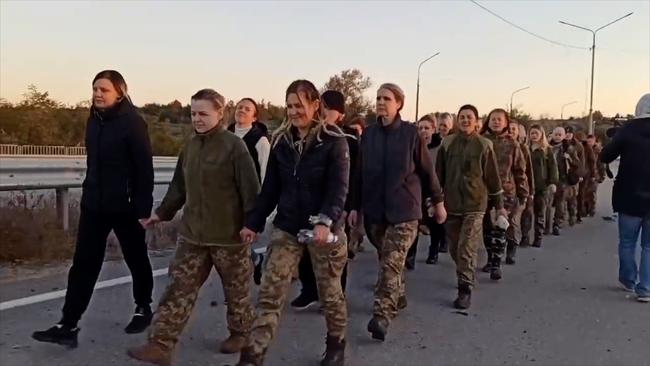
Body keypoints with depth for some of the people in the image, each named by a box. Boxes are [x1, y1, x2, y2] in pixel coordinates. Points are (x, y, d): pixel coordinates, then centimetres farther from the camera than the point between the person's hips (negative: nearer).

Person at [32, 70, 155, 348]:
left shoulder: (133, 122, -14)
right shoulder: (94, 120, 7)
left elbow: (144, 168, -16)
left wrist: (144, 208, -18)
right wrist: (91, 192, 19)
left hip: (125, 204, -6)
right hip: (94, 203, 6)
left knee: (136, 259, 12)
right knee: (83, 263, 3)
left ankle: (143, 309, 31)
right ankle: (68, 325, 7)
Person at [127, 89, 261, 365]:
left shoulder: (234, 146, -13)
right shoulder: (191, 145, 8)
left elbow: (250, 188, -14)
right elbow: (180, 185, 18)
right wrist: (163, 213, 21)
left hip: (228, 234, -6)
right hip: (193, 233, 6)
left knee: (236, 289, 12)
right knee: (179, 288, 3)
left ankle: (240, 333, 34)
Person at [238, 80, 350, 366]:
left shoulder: (334, 141, -9)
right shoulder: (281, 141, 5)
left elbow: (339, 187, -17)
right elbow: (270, 187, 9)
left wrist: (325, 221, -31)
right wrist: (253, 223, 7)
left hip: (323, 228, -3)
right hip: (286, 227, 4)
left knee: (330, 292, 12)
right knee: (269, 294, -1)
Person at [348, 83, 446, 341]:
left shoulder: (411, 133, -4)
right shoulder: (369, 134, 5)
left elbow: (427, 170, 2)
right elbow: (360, 172, 8)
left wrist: (437, 201, 8)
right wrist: (355, 206, 7)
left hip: (404, 209, -4)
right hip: (375, 209, 4)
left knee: (391, 263, -11)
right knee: (386, 260, 15)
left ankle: (381, 315, -10)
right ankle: (398, 298, 35)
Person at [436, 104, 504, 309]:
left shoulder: (484, 145, -1)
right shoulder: (447, 144, 3)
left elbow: (492, 177, 3)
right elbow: (438, 174, 6)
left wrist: (499, 205, 6)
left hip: (475, 204, -3)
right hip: (451, 204, 3)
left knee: (467, 249, -10)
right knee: (454, 248, 12)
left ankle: (465, 289, -5)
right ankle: (466, 275, 35)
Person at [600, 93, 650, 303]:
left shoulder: (629, 129, -9)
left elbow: (605, 157, -5)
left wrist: (621, 146, 12)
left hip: (630, 198, -1)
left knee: (627, 243, 15)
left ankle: (629, 281, 26)